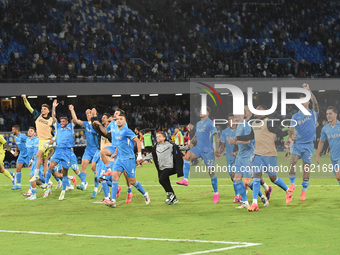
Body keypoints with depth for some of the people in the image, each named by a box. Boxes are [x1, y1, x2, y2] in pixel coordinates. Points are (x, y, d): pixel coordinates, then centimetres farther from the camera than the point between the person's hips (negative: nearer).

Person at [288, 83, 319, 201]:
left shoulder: (313, 113, 4)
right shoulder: (295, 116, 10)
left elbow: (315, 103, -14)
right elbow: (292, 127, 1)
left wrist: (308, 90, -21)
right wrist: (292, 134, -20)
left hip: (309, 144, -1)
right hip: (297, 143, 1)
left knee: (306, 167, 1)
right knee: (293, 160, -22)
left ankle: (304, 191, 11)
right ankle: (292, 183, -5)